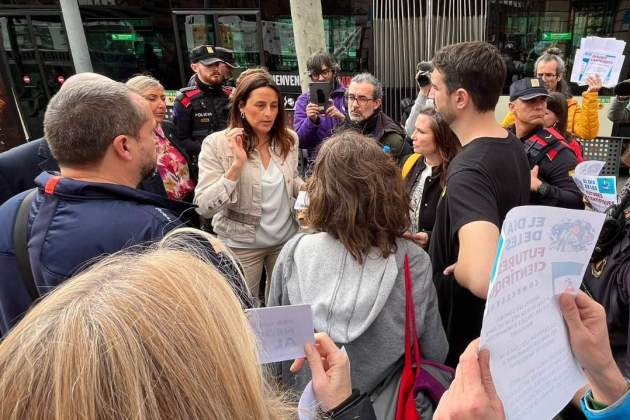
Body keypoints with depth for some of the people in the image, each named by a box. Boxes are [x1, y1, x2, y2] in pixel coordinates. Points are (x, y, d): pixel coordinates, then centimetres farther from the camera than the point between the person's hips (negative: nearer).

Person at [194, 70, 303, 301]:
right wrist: (237, 164, -29)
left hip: (286, 238, 4)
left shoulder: (289, 139, -4)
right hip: (241, 245, -3)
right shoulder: (216, 144, -16)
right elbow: (204, 208, -21)